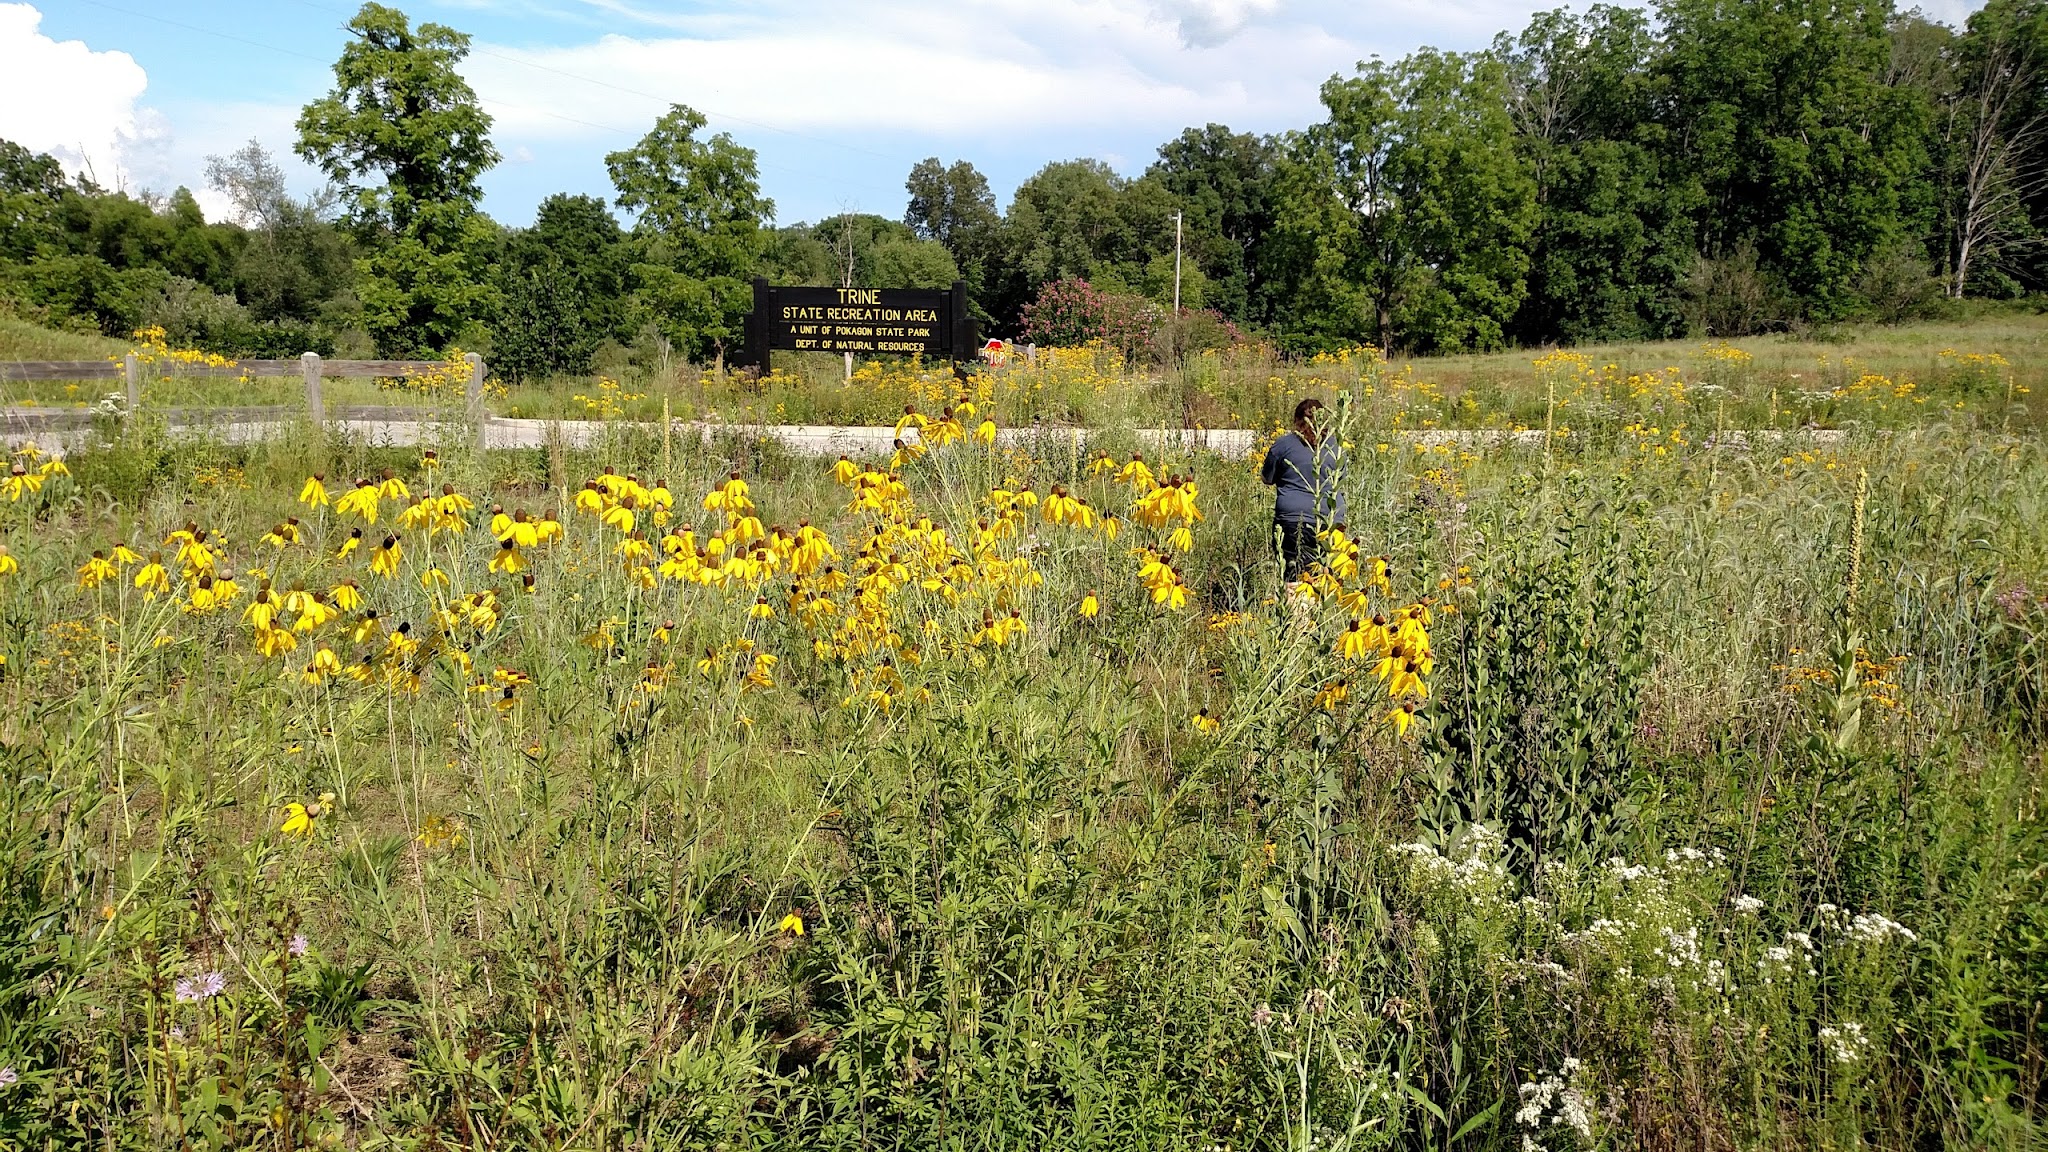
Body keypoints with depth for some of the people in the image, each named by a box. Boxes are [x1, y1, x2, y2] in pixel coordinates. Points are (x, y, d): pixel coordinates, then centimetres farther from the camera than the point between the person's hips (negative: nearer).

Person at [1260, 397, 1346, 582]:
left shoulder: (1284, 444, 0)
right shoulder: (1335, 447, 9)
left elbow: (1267, 478, 10)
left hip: (1294, 520, -3)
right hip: (1331, 521, 3)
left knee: (1295, 575, -5)